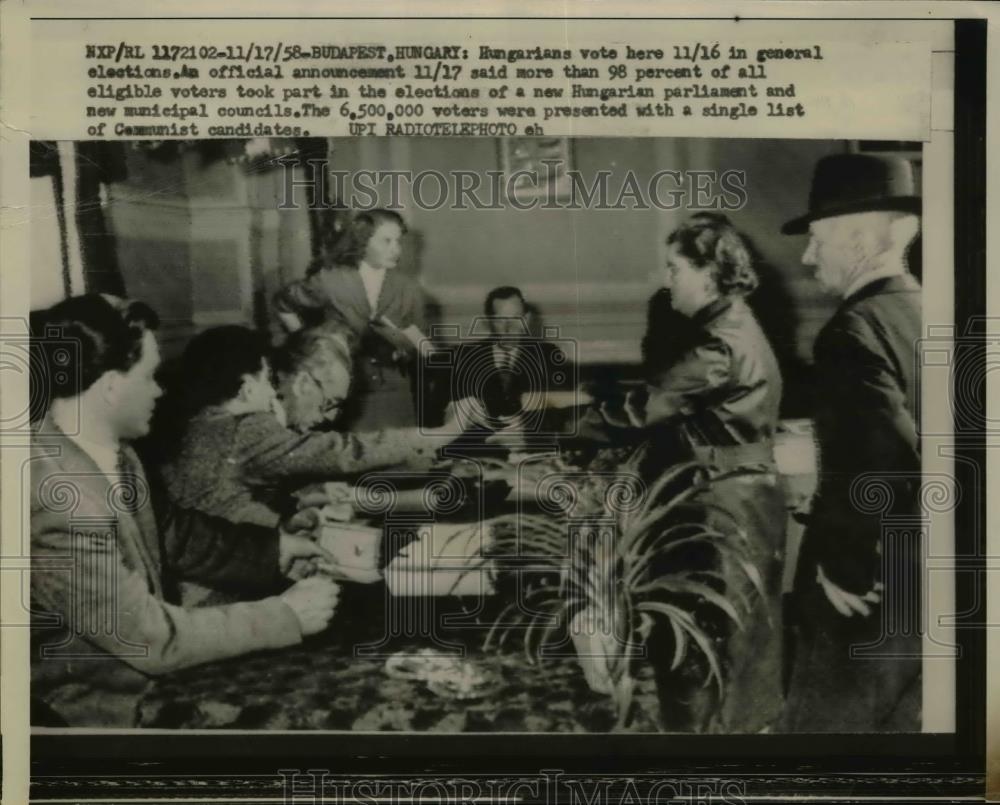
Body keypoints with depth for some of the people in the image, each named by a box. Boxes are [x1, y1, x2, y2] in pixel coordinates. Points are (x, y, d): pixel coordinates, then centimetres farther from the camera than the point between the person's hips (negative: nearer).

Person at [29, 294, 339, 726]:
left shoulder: (108, 451, -2)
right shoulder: (53, 498, -30)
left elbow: (173, 531, 14)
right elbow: (151, 640, -24)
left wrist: (275, 548, 4)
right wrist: (285, 615, -16)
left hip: (143, 661, 7)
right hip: (112, 702, -7)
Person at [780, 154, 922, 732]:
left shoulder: (858, 329, -19)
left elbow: (887, 466, -29)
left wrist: (846, 569, -16)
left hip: (869, 601, -8)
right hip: (921, 593, 8)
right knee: (900, 722, 18)